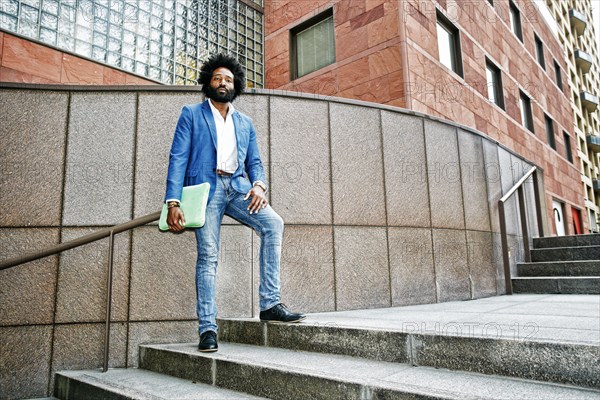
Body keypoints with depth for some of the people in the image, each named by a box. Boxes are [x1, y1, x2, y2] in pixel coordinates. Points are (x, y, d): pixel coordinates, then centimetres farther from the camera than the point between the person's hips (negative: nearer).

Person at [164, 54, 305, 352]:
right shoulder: (191, 114, 12)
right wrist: (173, 202, -10)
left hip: (237, 187, 3)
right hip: (206, 186, -3)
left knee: (273, 224, -19)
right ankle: (207, 329, -3)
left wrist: (259, 184, -7)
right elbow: (178, 158, 2)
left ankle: (270, 305, -15)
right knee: (208, 255, -10)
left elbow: (254, 161, 18)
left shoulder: (245, 123, 23)